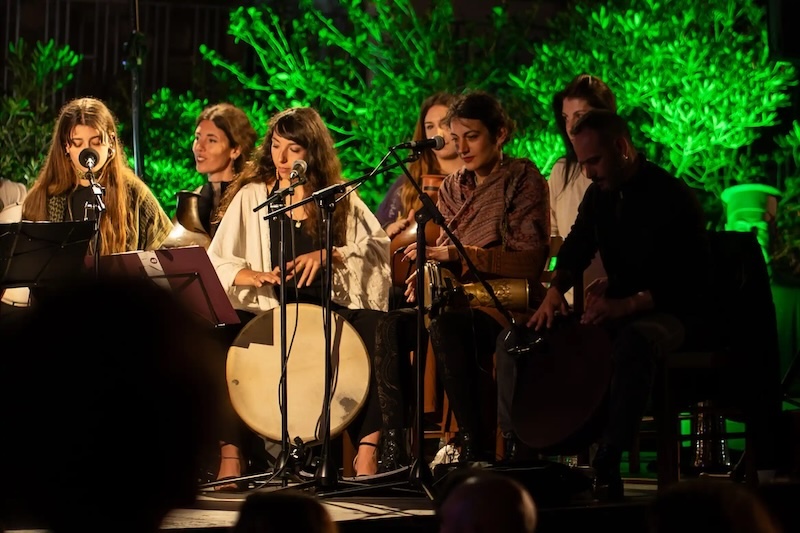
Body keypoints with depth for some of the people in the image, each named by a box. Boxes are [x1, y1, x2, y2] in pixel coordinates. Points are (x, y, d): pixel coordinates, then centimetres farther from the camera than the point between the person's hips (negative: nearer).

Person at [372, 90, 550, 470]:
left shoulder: (523, 179, -1)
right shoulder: (453, 188, 17)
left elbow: (530, 260, -11)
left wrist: (455, 253, -18)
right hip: (460, 302, 6)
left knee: (443, 324, -36)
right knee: (392, 325, -22)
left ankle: (474, 447, -31)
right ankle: (392, 450, -25)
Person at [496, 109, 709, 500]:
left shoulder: (672, 197, -15)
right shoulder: (599, 194, 8)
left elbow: (690, 280, -21)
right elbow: (576, 248, 15)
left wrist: (626, 305, -32)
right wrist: (556, 289, -8)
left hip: (667, 313, -8)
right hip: (616, 310, 8)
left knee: (632, 343, -43)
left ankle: (607, 464, -39)